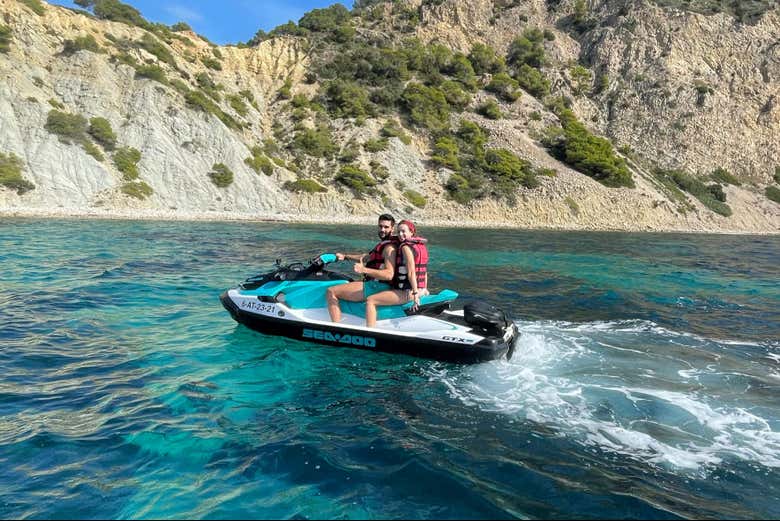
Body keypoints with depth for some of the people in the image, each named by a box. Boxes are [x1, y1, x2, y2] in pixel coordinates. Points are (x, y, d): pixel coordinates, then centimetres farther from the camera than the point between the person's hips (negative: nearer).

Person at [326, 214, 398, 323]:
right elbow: (367, 257, 31)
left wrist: (364, 270, -37)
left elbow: (389, 275, -28)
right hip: (373, 284, 11)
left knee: (331, 292, -13)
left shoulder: (389, 247, -16)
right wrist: (345, 256, 24)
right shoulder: (383, 243, 17)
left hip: (376, 287, -11)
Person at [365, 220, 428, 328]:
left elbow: (411, 272, -21)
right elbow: (424, 271, 16)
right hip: (420, 290, 10)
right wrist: (424, 289, 22)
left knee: (370, 300, -8)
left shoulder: (406, 247, -15)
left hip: (406, 292, -10)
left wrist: (415, 294, -23)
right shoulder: (422, 246, 12)